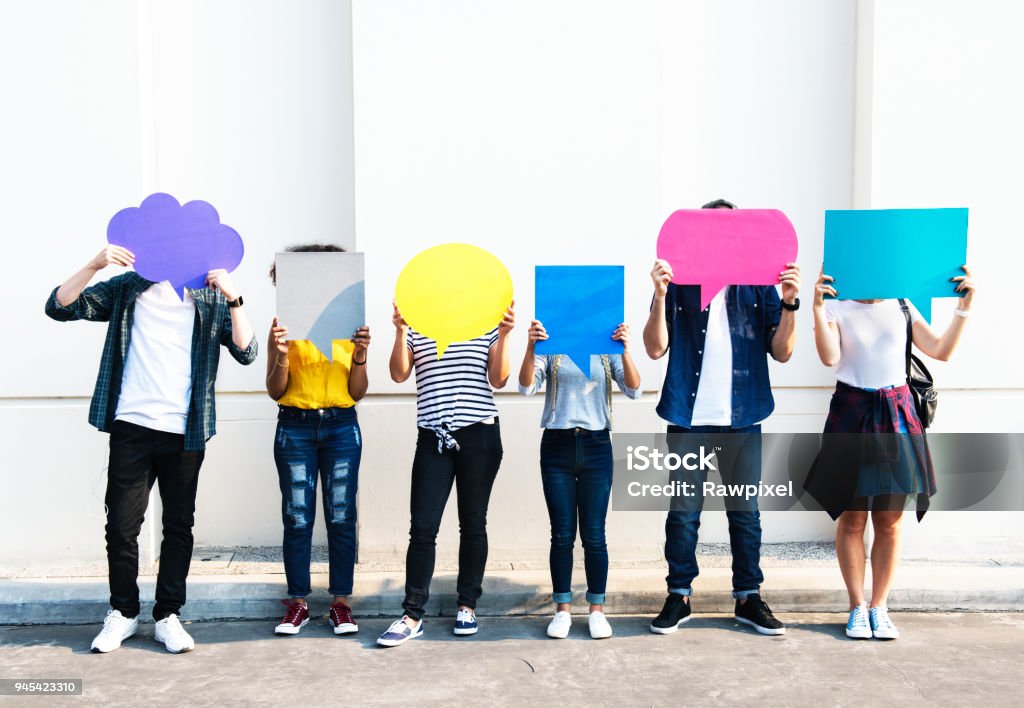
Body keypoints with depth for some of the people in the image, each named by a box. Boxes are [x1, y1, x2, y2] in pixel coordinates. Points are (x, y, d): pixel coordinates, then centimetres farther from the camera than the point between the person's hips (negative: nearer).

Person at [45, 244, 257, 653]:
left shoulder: (210, 298, 6)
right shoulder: (129, 289, 8)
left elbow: (245, 353, -4)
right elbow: (59, 307, 1)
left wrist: (233, 300, -17)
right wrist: (95, 265, -12)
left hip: (185, 433, 0)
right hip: (131, 427, 0)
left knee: (179, 525, 7)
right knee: (121, 524, 2)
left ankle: (167, 616, 19)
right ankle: (122, 612, 21)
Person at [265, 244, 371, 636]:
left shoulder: (349, 325, 6)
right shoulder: (285, 326, 3)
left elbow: (357, 392, 5)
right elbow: (275, 391, 1)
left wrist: (360, 356, -12)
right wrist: (281, 355, -16)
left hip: (341, 428, 1)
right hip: (295, 428, -1)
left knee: (341, 518, 1)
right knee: (298, 519, 1)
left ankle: (341, 604, 10)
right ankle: (298, 604, 12)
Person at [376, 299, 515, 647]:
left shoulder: (488, 327, 7)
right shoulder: (416, 328, 8)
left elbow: (499, 380, 0)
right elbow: (399, 374, -5)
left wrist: (503, 336, -10)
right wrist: (400, 331, -16)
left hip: (479, 436, 0)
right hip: (433, 439, 0)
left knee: (473, 524, 8)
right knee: (422, 528, -4)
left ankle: (467, 606, 20)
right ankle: (412, 615, 3)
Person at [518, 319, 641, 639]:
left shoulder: (607, 349, 7)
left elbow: (633, 390, -6)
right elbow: (527, 387, -9)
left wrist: (625, 350, -20)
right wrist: (530, 347, -24)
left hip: (596, 447, 0)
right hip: (557, 447, 0)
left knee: (594, 535, 2)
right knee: (562, 535, 4)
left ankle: (597, 610, 14)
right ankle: (563, 610, 15)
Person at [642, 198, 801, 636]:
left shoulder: (759, 285, 6)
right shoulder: (678, 284, 4)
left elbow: (781, 352, 1)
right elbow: (656, 349, -5)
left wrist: (789, 304, -13)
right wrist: (660, 296, -17)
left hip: (743, 418, 1)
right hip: (688, 418, -1)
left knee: (745, 512, 9)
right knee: (683, 511, 4)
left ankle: (748, 597, 21)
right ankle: (679, 597, 16)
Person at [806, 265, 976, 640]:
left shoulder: (902, 307, 10)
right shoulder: (837, 308, 1)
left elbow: (941, 351, 3)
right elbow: (830, 357, -15)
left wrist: (964, 306, -2)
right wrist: (818, 308, -23)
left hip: (896, 415, 3)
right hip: (851, 414, -3)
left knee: (889, 521, 5)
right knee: (852, 518, 2)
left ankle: (879, 607, 16)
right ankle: (857, 607, 14)